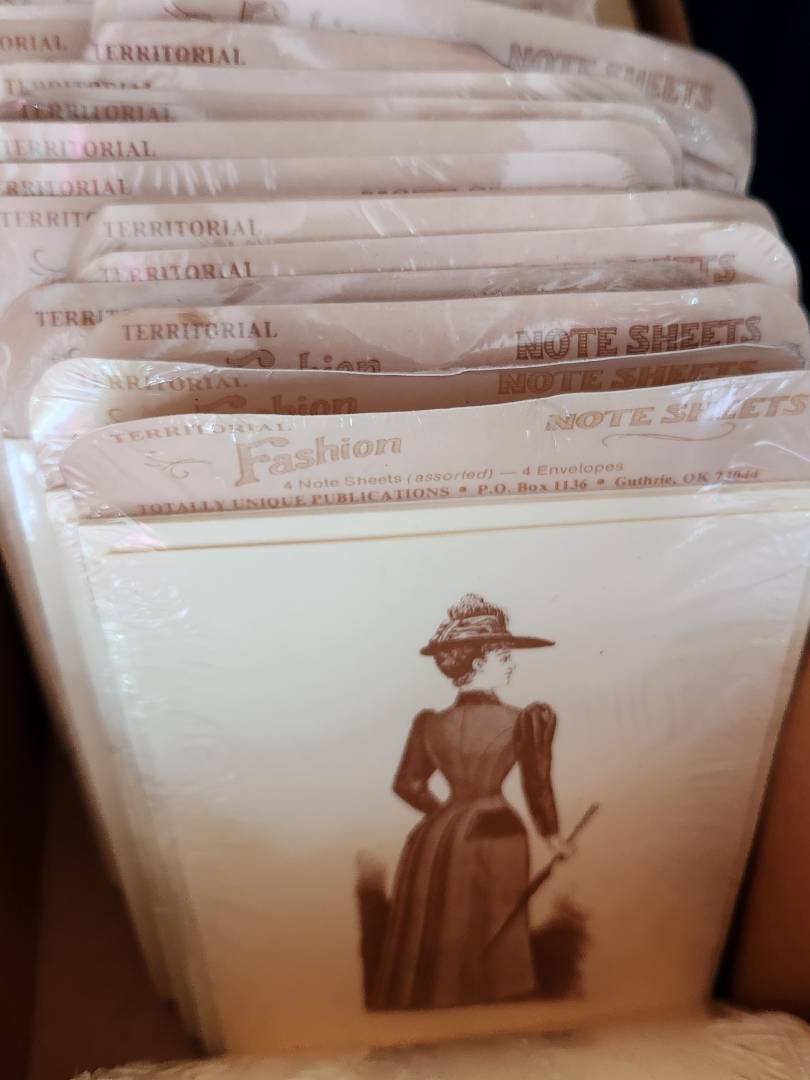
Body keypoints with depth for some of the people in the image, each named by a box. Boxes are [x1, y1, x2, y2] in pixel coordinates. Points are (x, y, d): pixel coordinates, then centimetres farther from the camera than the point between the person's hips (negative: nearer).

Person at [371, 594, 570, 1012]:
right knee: (492, 939, 15)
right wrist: (552, 834, 8)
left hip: (439, 837, 3)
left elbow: (408, 784, 3)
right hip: (496, 836, -3)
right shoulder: (521, 720, -14)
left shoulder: (431, 724, -4)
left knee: (434, 942, 18)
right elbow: (537, 786, -8)